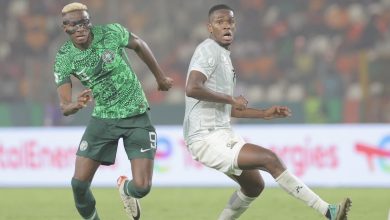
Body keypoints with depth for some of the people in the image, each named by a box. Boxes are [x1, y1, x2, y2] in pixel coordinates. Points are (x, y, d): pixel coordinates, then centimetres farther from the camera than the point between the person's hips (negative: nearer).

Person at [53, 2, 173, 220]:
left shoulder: (112, 33, -13)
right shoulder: (64, 59, -10)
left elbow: (139, 45, 8)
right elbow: (64, 106, -12)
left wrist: (161, 77, 17)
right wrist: (76, 105, -36)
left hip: (137, 116, -1)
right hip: (103, 119, 1)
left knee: (142, 187, -11)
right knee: (79, 183, -8)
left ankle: (126, 188, 27)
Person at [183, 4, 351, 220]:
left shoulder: (223, 55, 19)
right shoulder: (209, 50, -11)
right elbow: (192, 89, -28)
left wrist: (264, 113, 20)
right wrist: (231, 99, -17)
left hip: (223, 134, 11)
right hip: (207, 139, -11)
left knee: (254, 186, 19)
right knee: (270, 159, -18)